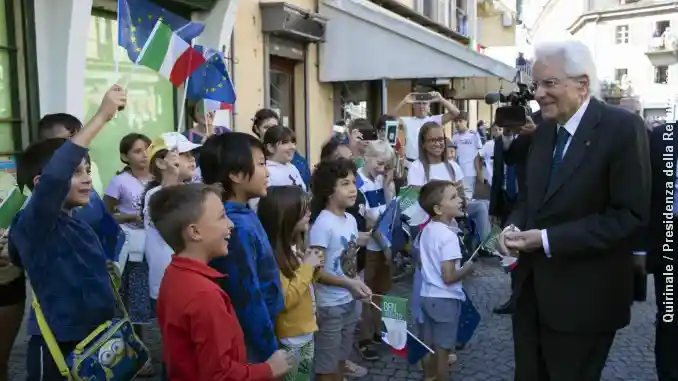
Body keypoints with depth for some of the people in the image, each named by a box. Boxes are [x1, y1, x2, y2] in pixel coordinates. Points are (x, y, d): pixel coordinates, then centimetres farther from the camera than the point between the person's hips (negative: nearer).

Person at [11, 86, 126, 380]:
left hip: (94, 341, 8)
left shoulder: (79, 224, 9)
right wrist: (101, 116, -38)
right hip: (57, 347, -8)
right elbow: (54, 176, -38)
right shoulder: (32, 224, -17)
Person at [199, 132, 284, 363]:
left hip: (255, 337, 8)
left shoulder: (243, 216, 2)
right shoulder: (238, 228, -27)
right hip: (251, 345, -8)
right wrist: (271, 352, -15)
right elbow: (249, 302, -24)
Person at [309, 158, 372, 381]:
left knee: (341, 357, 22)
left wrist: (357, 286, 9)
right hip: (330, 305, -7)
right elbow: (315, 271, -21)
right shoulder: (322, 224, -20)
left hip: (350, 302, 7)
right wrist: (349, 283, -26)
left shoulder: (351, 220, 3)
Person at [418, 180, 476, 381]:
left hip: (427, 295, 8)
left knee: (429, 347, 20)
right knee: (442, 351, 6)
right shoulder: (449, 236, -23)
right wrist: (467, 269, -8)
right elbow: (449, 277, -24)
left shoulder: (427, 229, 4)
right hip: (445, 299, -8)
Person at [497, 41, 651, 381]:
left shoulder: (622, 128, -15)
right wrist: (513, 226, -6)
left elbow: (630, 214, -21)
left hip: (583, 297, -6)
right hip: (532, 287, 7)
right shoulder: (544, 130, 8)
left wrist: (548, 239, -23)